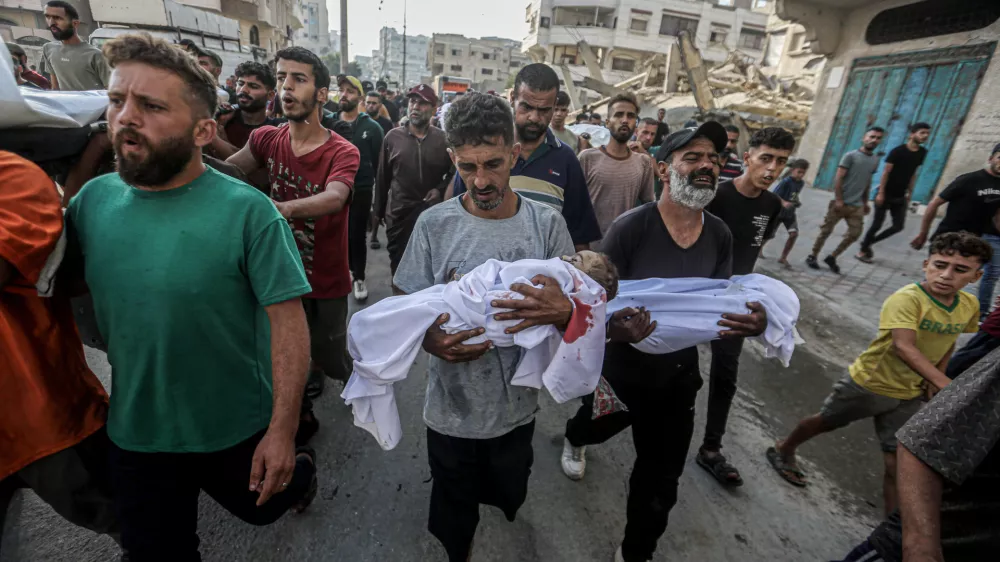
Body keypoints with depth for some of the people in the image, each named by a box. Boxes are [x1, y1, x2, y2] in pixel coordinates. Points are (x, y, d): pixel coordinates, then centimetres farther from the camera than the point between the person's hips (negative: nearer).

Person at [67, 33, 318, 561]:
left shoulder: (248, 211, -22)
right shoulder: (92, 200, -7)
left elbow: (287, 321, -21)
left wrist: (283, 430, -20)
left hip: (238, 431, -3)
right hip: (133, 435, 4)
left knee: (262, 507, 26)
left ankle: (301, 469, 58)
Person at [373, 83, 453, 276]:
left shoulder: (443, 139, -3)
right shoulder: (393, 137, 0)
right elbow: (382, 178, 6)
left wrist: (441, 189, -9)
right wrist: (378, 212, 9)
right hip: (398, 214, 1)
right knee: (398, 268, 12)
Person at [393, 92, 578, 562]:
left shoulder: (546, 223, -9)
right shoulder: (433, 224, -10)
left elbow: (579, 308, -5)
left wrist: (563, 312, -29)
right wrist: (432, 341, -25)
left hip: (517, 409, 1)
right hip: (451, 411, 0)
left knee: (509, 506, 27)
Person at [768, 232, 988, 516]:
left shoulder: (970, 305, -4)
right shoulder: (907, 298, -26)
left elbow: (949, 340, 14)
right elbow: (903, 346, -37)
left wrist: (935, 378, 4)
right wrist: (944, 383, -46)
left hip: (910, 394, 5)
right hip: (868, 383, -5)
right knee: (825, 422, 17)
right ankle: (784, 450, 42)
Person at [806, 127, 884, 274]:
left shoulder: (875, 160, 12)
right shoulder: (851, 156, -6)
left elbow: (868, 183, 18)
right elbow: (838, 179, -10)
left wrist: (865, 203, 17)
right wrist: (838, 200, -16)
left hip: (857, 206, 6)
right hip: (841, 203, -5)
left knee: (855, 233, 2)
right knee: (826, 231, 1)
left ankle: (832, 257, 14)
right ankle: (812, 256, 13)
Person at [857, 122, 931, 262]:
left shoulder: (922, 153, 7)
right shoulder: (897, 151, -12)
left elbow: (913, 174, 12)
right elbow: (885, 172, -13)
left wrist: (909, 193, 10)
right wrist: (880, 193, -17)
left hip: (900, 197, 6)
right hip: (886, 194, -6)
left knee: (898, 226, 3)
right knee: (877, 224, -1)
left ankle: (868, 243, 19)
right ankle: (863, 251, 12)